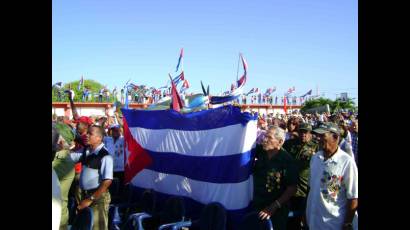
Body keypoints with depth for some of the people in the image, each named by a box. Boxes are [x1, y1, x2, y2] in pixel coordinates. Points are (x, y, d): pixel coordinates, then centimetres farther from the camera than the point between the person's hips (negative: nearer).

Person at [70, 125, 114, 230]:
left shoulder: (105, 156, -20)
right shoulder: (86, 150, 2)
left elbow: (107, 182, -24)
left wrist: (91, 199, -21)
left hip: (98, 196, -7)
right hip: (84, 194, 7)